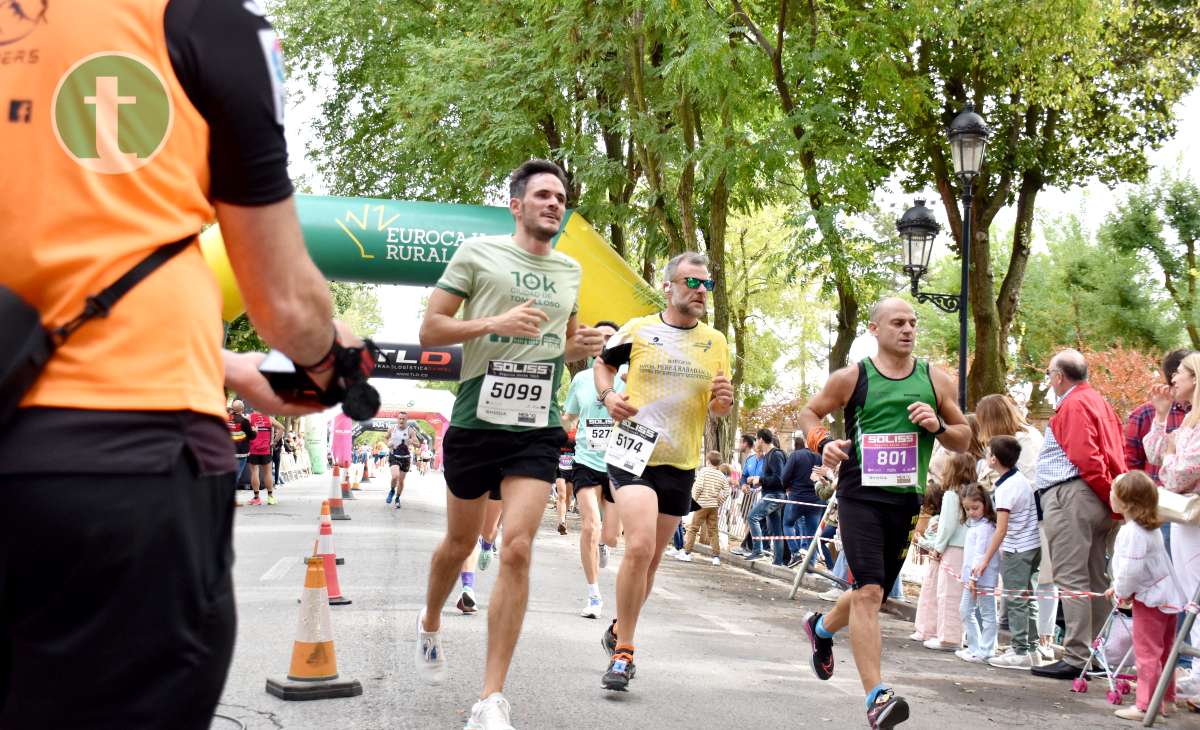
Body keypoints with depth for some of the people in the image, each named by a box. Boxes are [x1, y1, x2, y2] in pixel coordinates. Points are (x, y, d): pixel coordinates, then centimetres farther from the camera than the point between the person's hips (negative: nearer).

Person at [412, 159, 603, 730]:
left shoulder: (569, 270, 12)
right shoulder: (478, 253, -2)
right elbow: (430, 329, -4)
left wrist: (581, 347, 3)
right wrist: (495, 323, -19)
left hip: (537, 430, 2)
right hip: (476, 421, -2)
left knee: (517, 549, -11)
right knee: (460, 543, 14)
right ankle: (430, 624, 48)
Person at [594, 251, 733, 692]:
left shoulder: (716, 342, 7)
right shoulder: (637, 330, -1)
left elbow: (719, 407, 14)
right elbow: (602, 362, 16)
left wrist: (723, 402, -10)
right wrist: (607, 395, -3)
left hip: (681, 463, 4)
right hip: (634, 452, -4)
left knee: (650, 558, 12)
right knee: (640, 545, -22)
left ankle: (619, 628, 35)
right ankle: (623, 652, -11)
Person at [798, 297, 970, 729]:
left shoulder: (935, 381, 6)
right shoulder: (851, 378, -1)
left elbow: (964, 440, 12)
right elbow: (809, 412, 12)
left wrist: (938, 425, -9)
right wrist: (822, 444, -9)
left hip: (906, 500, 4)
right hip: (860, 495, -4)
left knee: (874, 594, 16)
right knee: (868, 592, -18)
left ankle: (821, 628, 48)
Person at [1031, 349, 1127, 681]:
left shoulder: (1073, 405, -9)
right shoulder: (1099, 402, 21)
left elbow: (1086, 459, -20)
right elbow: (1117, 458, 17)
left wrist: (1111, 497, -14)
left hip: (1069, 496, -10)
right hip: (1098, 502, 10)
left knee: (1071, 578, -10)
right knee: (1095, 580, 11)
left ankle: (1076, 658, -12)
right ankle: (1096, 652, 17)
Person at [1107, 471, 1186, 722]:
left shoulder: (1132, 532, -23)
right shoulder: (1150, 527, 10)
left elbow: (1132, 569, -26)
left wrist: (1122, 591, -9)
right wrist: (1119, 588, 16)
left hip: (1150, 599, -10)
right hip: (1167, 596, 10)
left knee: (1147, 654, -4)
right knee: (1163, 653, 18)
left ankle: (1144, 706, -1)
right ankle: (1166, 701, 29)